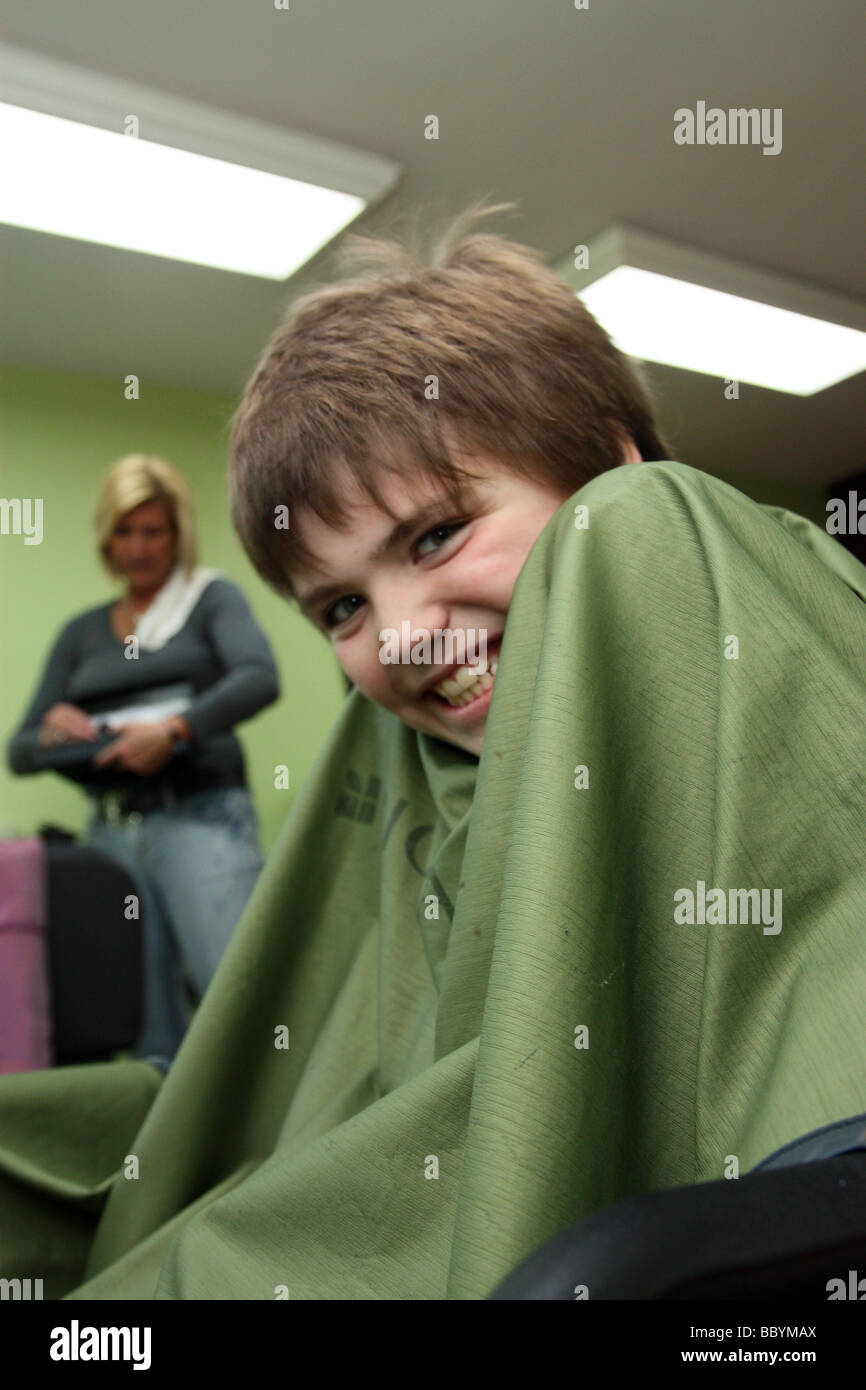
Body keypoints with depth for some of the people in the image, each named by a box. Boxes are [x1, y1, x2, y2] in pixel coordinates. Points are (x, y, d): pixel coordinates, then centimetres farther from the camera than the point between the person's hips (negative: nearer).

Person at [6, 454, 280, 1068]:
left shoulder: (211, 597, 9)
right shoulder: (82, 632, 19)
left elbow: (260, 678, -12)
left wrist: (174, 727, -23)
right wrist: (52, 734, -6)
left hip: (201, 816, -4)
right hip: (112, 830, 4)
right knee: (151, 1034, 4)